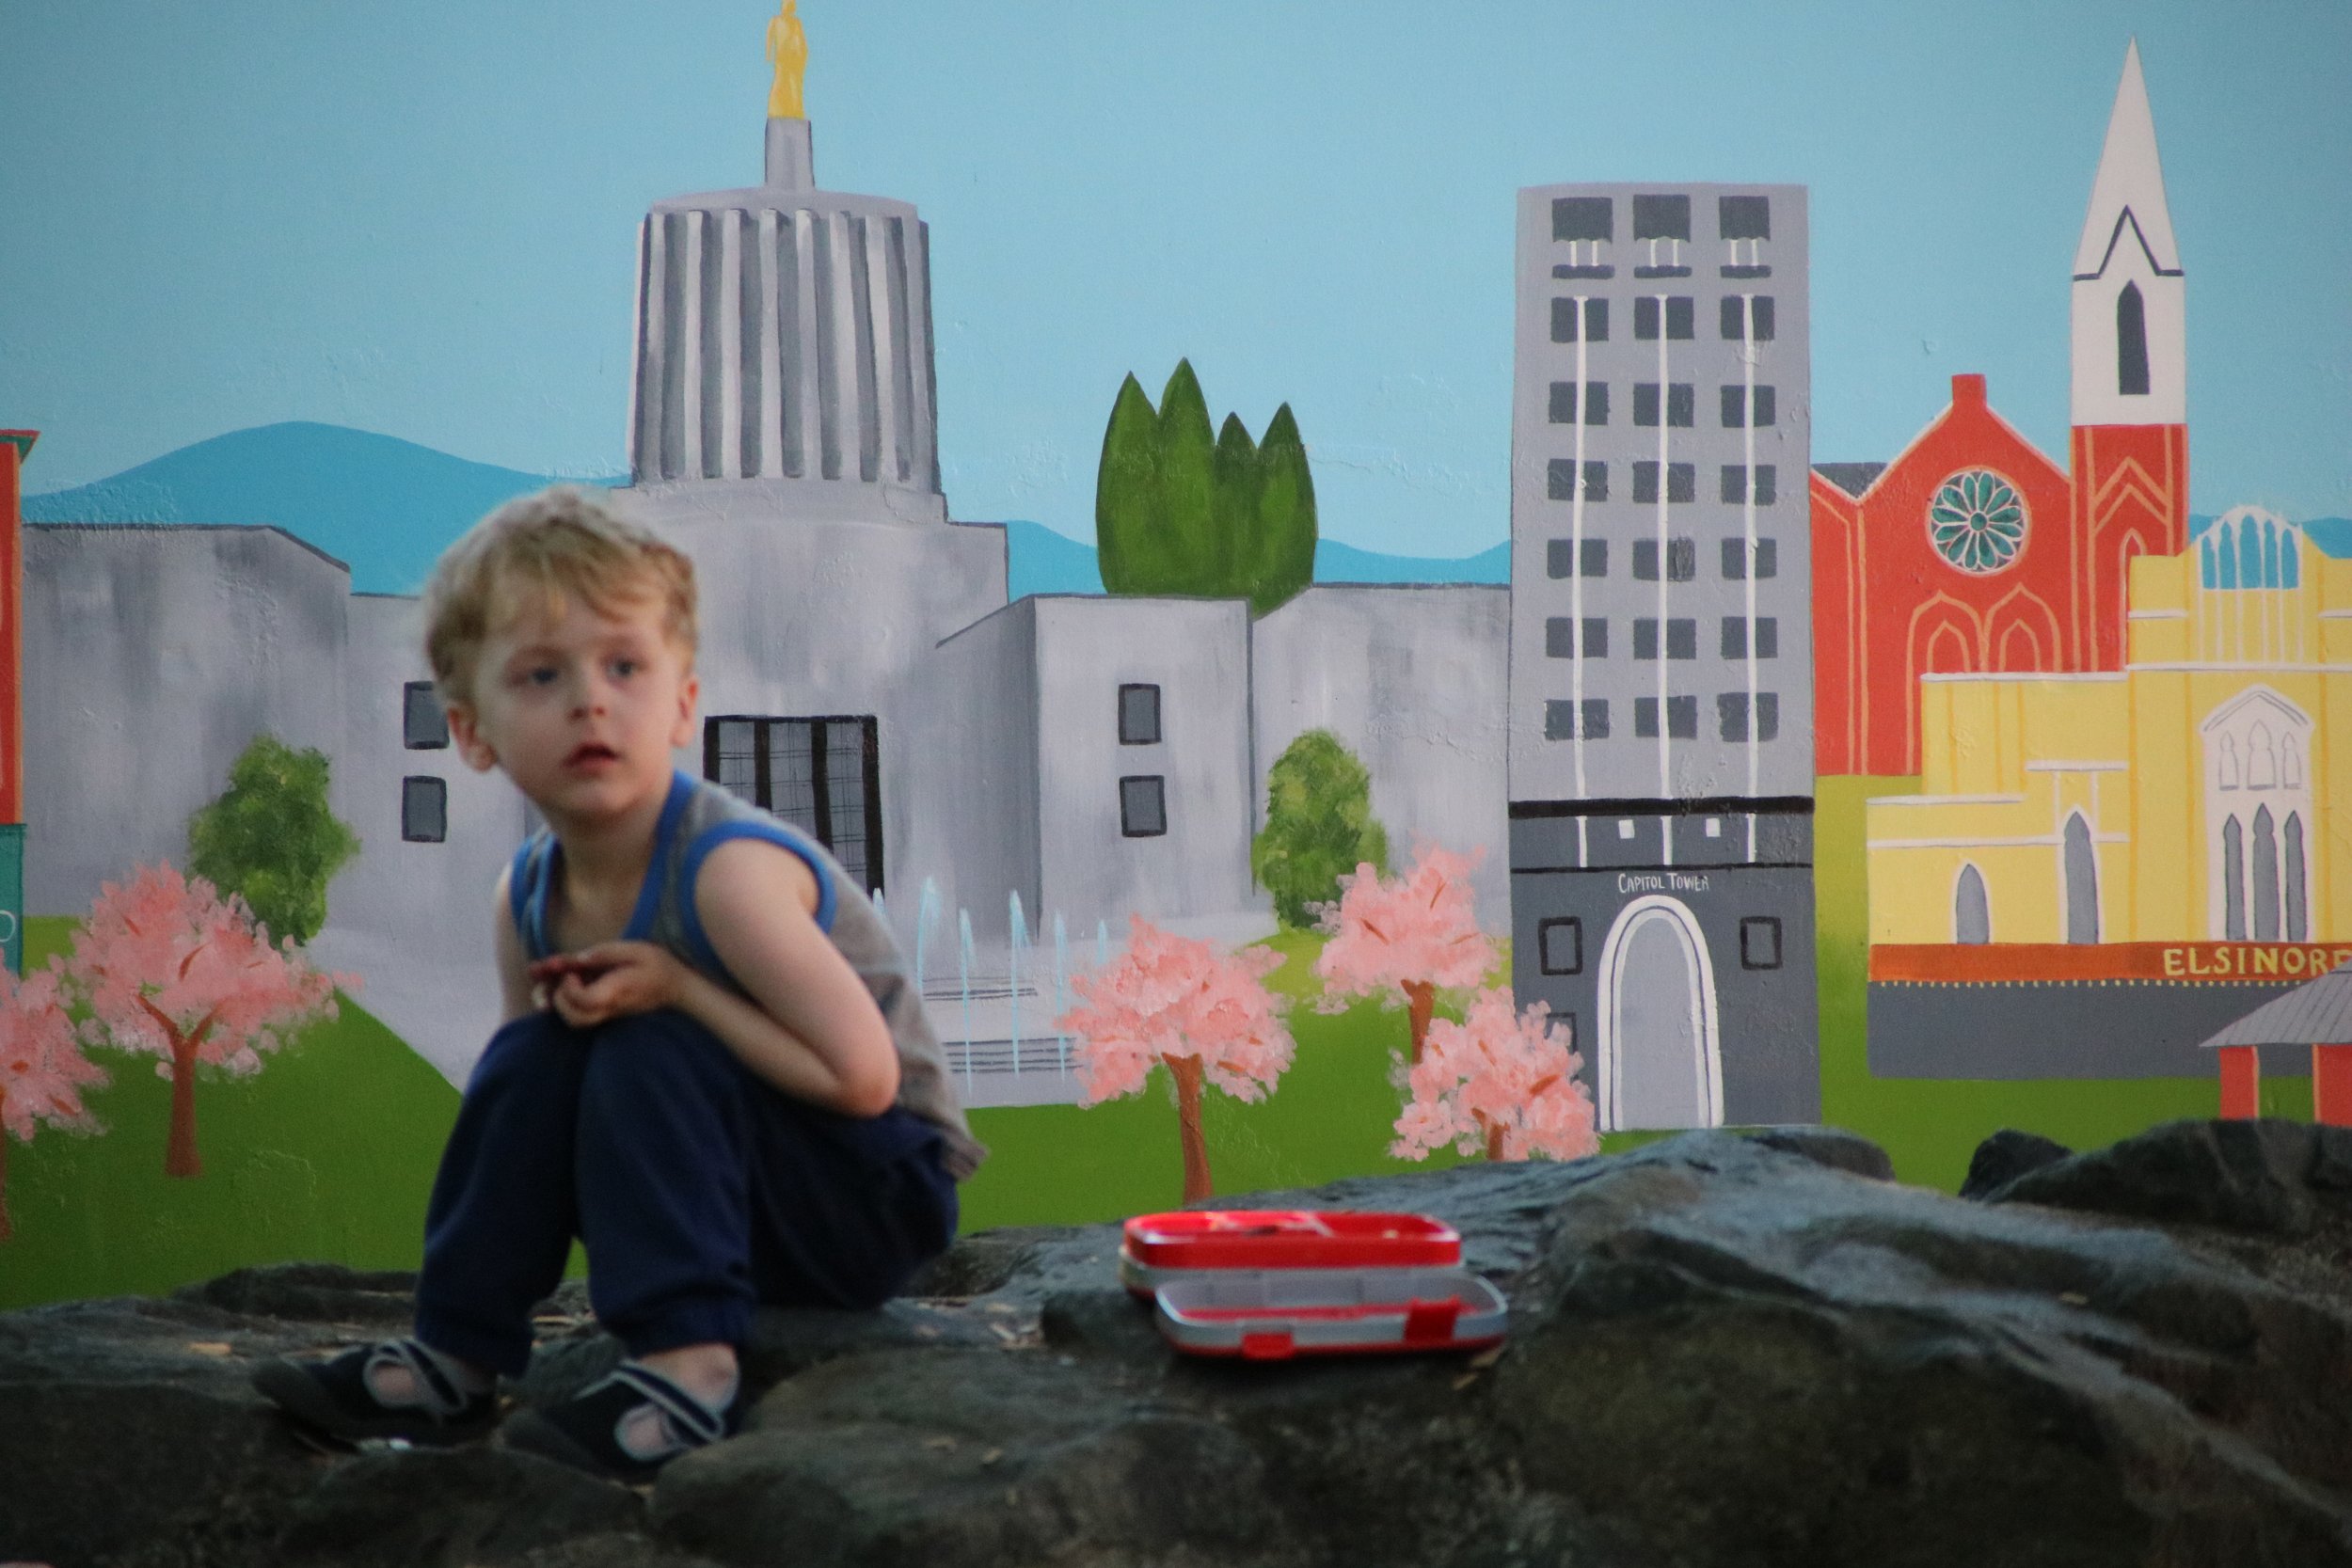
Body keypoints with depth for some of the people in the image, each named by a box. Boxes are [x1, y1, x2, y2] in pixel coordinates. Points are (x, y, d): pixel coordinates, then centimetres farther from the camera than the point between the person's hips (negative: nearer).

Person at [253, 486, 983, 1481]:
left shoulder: (727, 871, -25)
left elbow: (862, 1075, -28)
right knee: (534, 1053, -10)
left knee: (649, 1054, -26)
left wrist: (677, 989, -25)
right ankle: (454, 1360, -5)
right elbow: (538, 1089, 9)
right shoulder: (527, 900, -2)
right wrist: (564, 1013, -12)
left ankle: (686, 1371, -28)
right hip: (750, 1206, 7)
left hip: (882, 1201, -7)